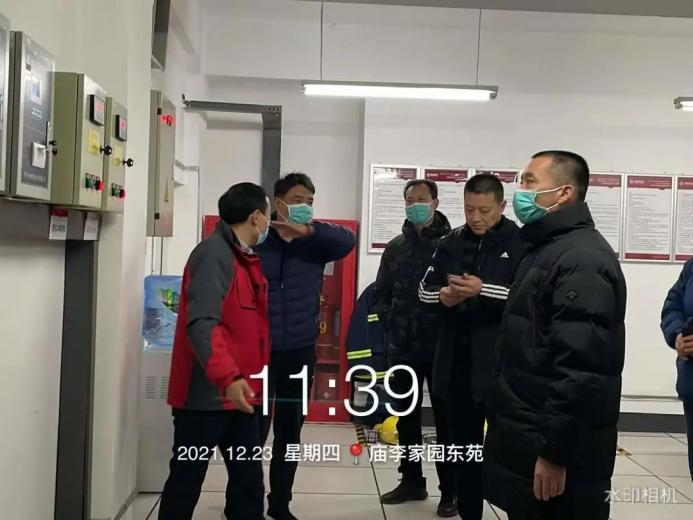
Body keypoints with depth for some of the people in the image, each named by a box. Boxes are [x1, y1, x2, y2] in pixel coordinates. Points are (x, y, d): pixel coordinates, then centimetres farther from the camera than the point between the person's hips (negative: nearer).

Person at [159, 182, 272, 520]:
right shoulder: (213, 254, -15)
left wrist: (252, 379, 22)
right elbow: (201, 324, -26)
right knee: (187, 478, 5)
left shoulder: (246, 258, 14)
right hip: (207, 394, -9)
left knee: (249, 479, 13)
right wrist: (227, 378, -35)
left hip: (242, 394, 9)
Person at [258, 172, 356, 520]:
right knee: (254, 429, 1)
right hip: (260, 349, -3)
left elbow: (348, 241, -14)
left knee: (290, 431, 13)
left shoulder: (315, 243, 4)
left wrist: (310, 230, -28)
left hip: (301, 351, 3)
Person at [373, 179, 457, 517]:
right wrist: (390, 323, 2)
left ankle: (450, 490, 15)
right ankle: (412, 481, 28)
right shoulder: (396, 246, 9)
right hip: (402, 348, 5)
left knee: (445, 418, 4)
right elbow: (381, 293, 13)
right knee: (406, 417, 14)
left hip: (441, 346, -5)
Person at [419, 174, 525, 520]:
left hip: (501, 358, -5)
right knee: (464, 441, 15)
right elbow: (425, 289, 12)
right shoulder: (451, 243, 10)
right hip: (457, 357, 5)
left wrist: (484, 290, -23)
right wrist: (442, 296, -9)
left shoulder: (520, 243, -4)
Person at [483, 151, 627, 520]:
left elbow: (579, 370, -25)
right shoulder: (546, 249, 14)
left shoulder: (582, 259, -19)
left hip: (554, 449, -9)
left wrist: (554, 452, -24)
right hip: (527, 436, 10)